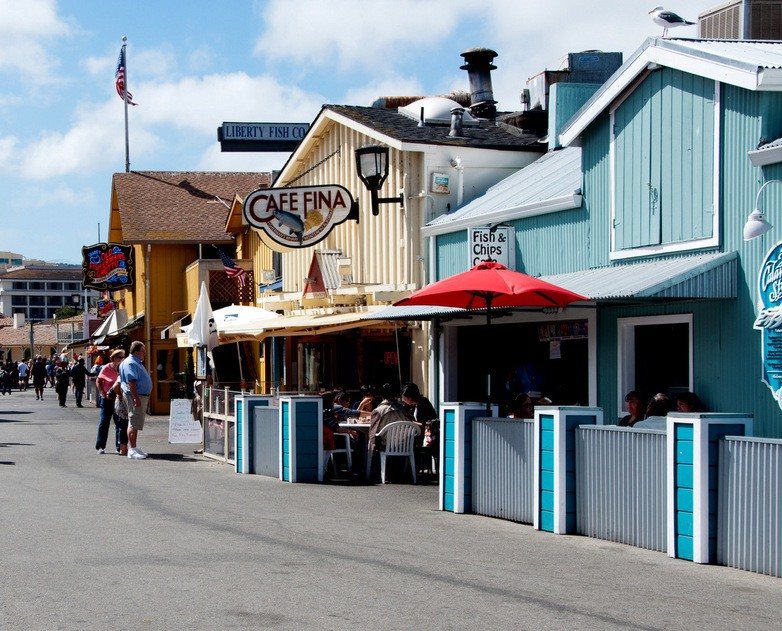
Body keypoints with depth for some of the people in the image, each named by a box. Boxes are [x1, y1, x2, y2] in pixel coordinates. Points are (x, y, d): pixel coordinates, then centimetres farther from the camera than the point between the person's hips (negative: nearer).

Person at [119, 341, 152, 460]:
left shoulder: (136, 363, 19)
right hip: (136, 396, -11)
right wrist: (136, 398, -27)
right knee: (133, 424, -10)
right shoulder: (130, 363, -14)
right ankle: (132, 450, -10)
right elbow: (131, 381, -22)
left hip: (142, 396, 11)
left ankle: (134, 448, 18)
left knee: (136, 424, 13)